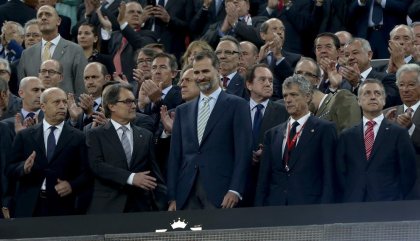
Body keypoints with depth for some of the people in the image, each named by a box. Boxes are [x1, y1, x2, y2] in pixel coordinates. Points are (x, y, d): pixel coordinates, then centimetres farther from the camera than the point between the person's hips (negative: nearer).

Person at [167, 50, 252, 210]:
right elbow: (175, 155, 16)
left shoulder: (237, 105, 5)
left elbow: (243, 151, -2)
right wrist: (172, 197, 7)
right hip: (186, 195, 4)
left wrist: (235, 190, -13)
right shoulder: (183, 111, 18)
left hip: (220, 192, -4)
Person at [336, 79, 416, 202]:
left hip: (388, 206, -2)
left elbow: (408, 173, 3)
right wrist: (348, 199, 2)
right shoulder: (347, 136, 13)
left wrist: (397, 199, -1)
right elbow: (340, 172, 12)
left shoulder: (399, 133, 4)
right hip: (353, 205, 2)